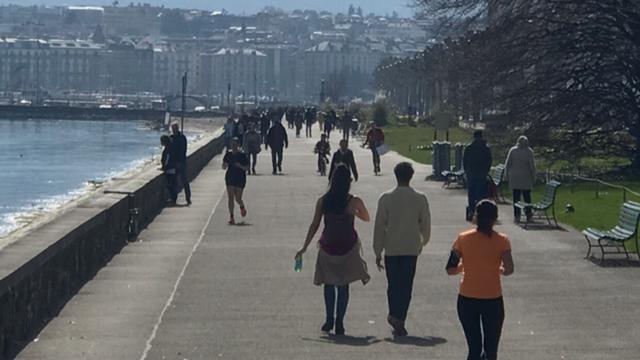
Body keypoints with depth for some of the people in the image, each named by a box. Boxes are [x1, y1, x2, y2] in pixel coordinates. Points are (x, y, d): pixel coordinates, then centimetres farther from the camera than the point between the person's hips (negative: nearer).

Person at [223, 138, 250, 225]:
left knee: (238, 199, 2)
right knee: (231, 198, -6)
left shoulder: (242, 155, -7)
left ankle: (242, 207, 38)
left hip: (240, 179, -2)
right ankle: (231, 217, -2)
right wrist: (225, 164, -15)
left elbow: (247, 168, -5)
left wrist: (240, 166, -22)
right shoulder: (228, 154, 2)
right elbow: (224, 167, 8)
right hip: (230, 178, 2)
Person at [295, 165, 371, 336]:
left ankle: (329, 319, 11)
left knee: (329, 284, 16)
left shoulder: (323, 201, -5)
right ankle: (339, 322, 2)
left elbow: (314, 225, -1)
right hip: (347, 247, -2)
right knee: (343, 286, 6)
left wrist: (304, 247, 6)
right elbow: (366, 218, 8)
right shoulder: (354, 202, -10)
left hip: (328, 246, 2)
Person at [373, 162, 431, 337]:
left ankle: (394, 315, -2)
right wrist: (423, 242, 24)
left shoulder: (386, 198, -6)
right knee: (406, 285, 6)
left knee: (393, 284, 12)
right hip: (412, 248, 0)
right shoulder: (420, 199, -4)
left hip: (391, 248, 0)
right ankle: (399, 321, 2)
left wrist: (378, 252, 4)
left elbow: (379, 226, -3)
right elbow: (426, 224, 4)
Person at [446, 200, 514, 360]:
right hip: (493, 300, -1)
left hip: (467, 300, 1)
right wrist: (497, 269, 7)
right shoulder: (502, 241, -5)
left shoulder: (463, 239, -3)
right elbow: (509, 269, -14)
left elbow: (451, 269, -3)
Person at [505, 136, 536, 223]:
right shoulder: (529, 151, -4)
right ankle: (528, 215, 7)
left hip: (514, 178, 0)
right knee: (527, 197, 8)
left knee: (516, 198, 4)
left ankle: (517, 216, 0)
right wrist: (533, 178, 5)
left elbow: (507, 164, 2)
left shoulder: (513, 150, -1)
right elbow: (532, 166, -2)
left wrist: (507, 176, 10)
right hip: (526, 178, 0)